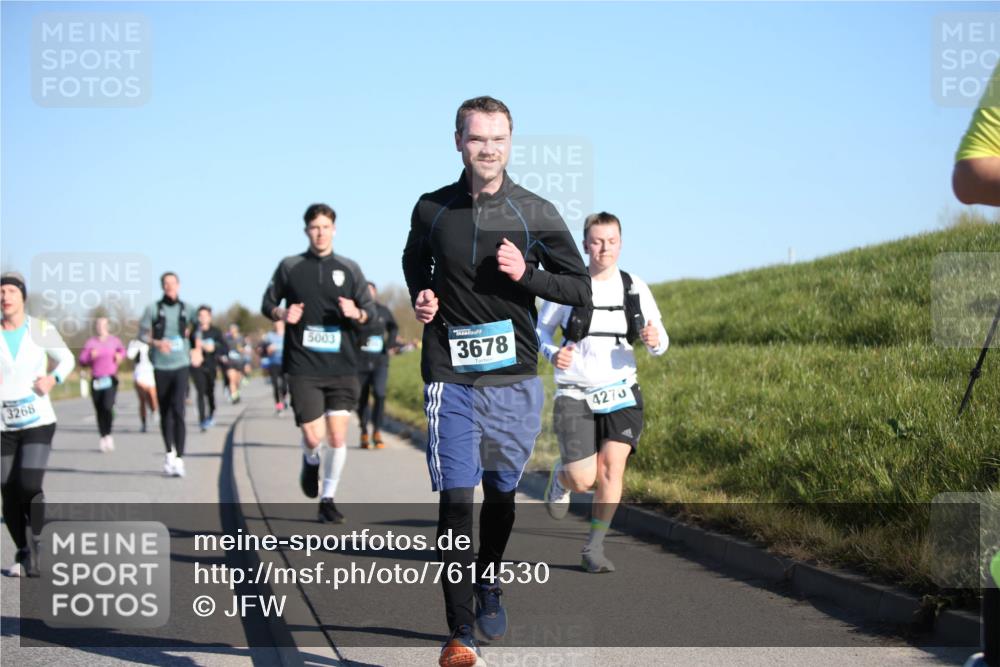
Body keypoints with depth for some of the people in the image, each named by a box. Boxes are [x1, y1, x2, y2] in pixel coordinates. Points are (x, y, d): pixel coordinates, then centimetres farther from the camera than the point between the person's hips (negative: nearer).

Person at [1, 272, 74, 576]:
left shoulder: (41, 330, -1)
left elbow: (66, 359, 11)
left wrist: (53, 379, -8)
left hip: (38, 422, -2)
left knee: (29, 487, -17)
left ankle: (34, 545, 4)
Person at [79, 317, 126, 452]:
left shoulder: (114, 340, 7)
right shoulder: (90, 342, 3)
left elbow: (122, 350, 28)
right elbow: (82, 361, 0)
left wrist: (120, 356, 8)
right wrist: (91, 356, -18)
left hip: (111, 379, -1)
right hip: (96, 380, 1)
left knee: (108, 406, -18)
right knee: (99, 410, 4)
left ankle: (108, 434, 1)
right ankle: (103, 438, 17)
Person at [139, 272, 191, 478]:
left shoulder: (186, 309, 5)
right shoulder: (153, 309, 0)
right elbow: (142, 333, -2)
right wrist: (157, 343, -18)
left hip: (181, 365, -1)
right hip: (160, 366, 1)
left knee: (178, 411, -13)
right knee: (165, 412, 9)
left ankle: (179, 458, -15)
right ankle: (169, 453, 27)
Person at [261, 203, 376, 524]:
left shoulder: (349, 268, 7)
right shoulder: (289, 267, 5)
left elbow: (370, 310, 10)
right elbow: (267, 303, 13)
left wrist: (357, 313, -13)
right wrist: (282, 313, -9)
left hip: (342, 368, 1)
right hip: (303, 368, -1)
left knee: (338, 438, -2)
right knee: (313, 437, -7)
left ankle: (328, 500, 14)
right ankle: (310, 461, 30)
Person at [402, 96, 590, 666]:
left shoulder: (535, 214, -2)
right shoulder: (432, 210, 2)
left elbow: (581, 288, 2)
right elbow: (414, 263, 23)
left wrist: (526, 274, -14)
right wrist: (421, 299, 2)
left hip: (514, 378, 1)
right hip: (450, 377, -1)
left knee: (501, 493, 13)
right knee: (455, 499, -9)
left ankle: (489, 581, 42)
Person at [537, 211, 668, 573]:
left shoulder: (636, 289, 1)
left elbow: (660, 341, 6)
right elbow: (541, 328, 8)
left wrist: (654, 340, -18)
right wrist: (553, 353, -13)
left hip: (620, 392, 2)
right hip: (575, 394, -2)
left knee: (612, 465, -15)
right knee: (583, 479, -11)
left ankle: (594, 549, 1)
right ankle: (561, 476, 28)